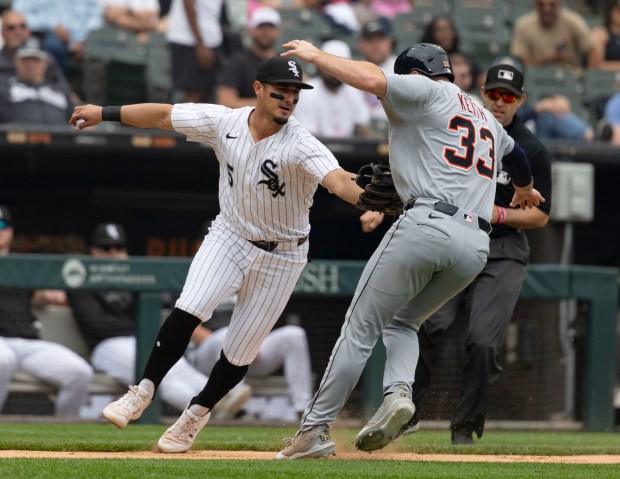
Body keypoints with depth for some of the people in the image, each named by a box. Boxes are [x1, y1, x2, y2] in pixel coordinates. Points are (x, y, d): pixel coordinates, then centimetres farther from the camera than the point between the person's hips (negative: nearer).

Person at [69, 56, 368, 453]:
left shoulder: (302, 145, -26)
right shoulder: (224, 122, -13)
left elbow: (338, 180, -43)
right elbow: (164, 115, -1)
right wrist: (105, 113, 6)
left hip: (281, 256, -2)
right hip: (230, 237, 2)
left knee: (240, 351, 3)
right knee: (187, 312, -21)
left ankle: (197, 414, 27)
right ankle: (143, 392, -6)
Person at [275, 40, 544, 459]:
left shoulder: (428, 92, 6)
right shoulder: (487, 119, 29)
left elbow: (373, 80, -10)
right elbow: (515, 154, 49)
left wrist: (316, 55, 1)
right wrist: (525, 190, 70)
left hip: (427, 224, -7)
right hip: (477, 245, 7)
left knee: (361, 326, -2)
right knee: (402, 322, 22)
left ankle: (316, 428, -6)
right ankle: (398, 391, -8)